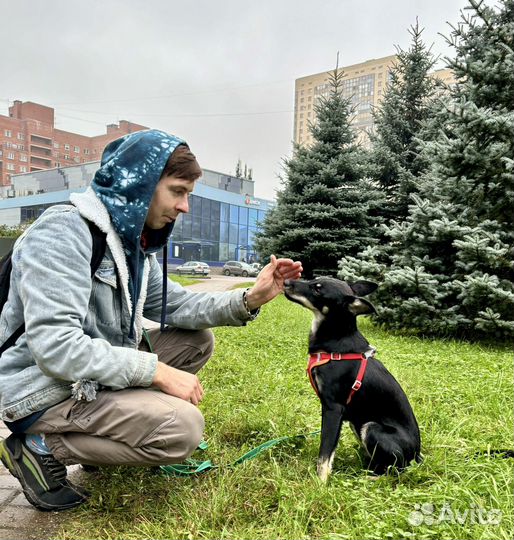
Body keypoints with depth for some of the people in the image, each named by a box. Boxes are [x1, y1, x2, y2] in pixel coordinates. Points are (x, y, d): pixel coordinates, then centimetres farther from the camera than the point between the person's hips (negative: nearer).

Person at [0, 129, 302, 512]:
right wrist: (156, 371, -26)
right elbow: (54, 346, -30)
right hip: (45, 391, -9)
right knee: (183, 428, -21)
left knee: (197, 340, 5)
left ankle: (106, 430, 9)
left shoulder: (135, 241, 5)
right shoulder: (63, 232, -23)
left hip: (97, 372, 9)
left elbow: (174, 305, 6)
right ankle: (42, 448, -3)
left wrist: (249, 299, -8)